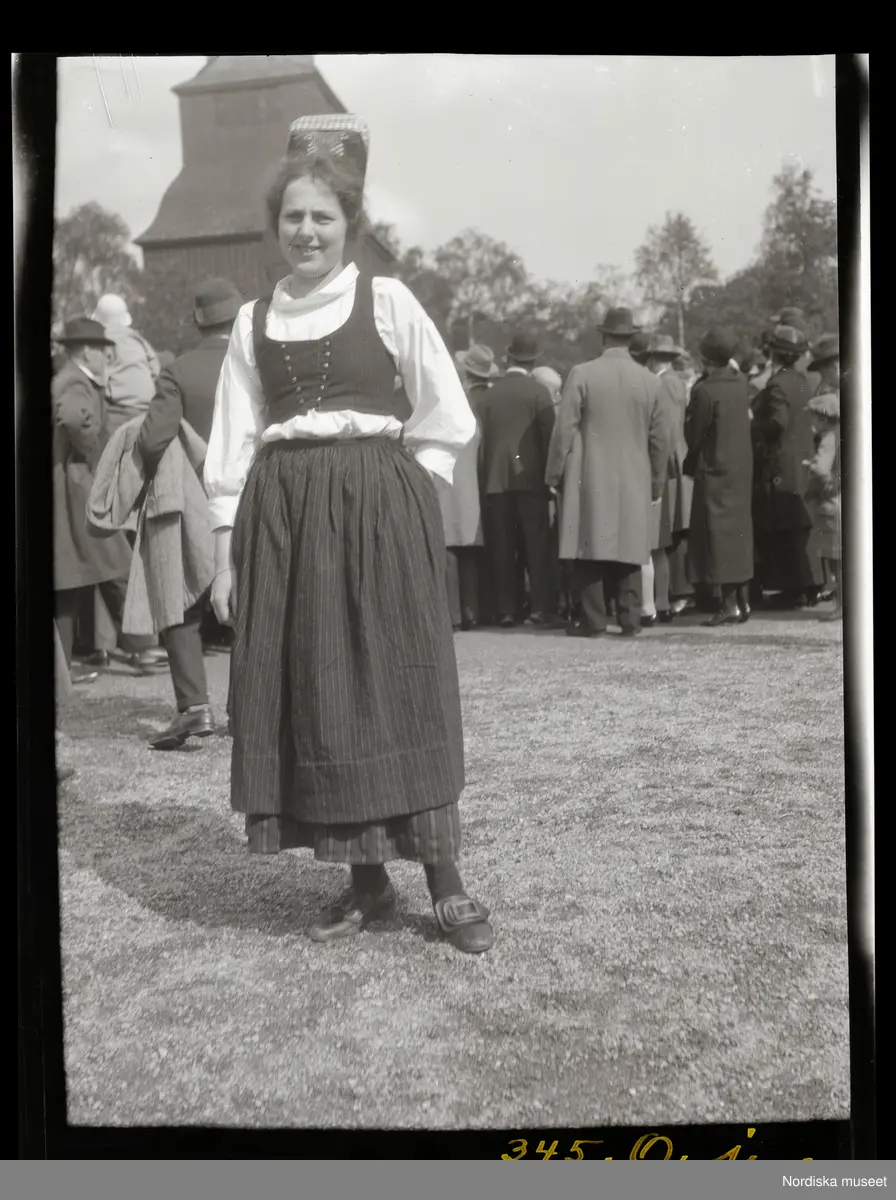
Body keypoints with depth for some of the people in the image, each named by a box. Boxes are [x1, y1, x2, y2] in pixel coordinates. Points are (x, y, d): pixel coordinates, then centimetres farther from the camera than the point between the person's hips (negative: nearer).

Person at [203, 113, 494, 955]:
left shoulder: (387, 301, 1)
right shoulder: (254, 321, 11)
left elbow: (448, 420, 2)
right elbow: (234, 443, 9)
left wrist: (395, 497, -4)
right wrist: (226, 553, 4)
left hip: (379, 514, -3)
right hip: (282, 519, 4)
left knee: (397, 689, -3)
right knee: (312, 694, 3)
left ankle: (445, 885, 6)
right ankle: (367, 881, 15)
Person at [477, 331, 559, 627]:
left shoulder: (489, 394, 6)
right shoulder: (538, 391, -2)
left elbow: (482, 438, 5)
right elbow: (549, 435, -5)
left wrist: (486, 477, 9)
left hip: (495, 478, 3)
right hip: (529, 477, -2)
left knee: (501, 548, 5)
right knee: (537, 544, 1)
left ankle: (505, 610, 5)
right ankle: (540, 608, -3)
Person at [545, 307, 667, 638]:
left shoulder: (582, 374, -7)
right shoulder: (649, 380, 2)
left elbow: (565, 428, -8)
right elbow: (659, 439, 7)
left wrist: (554, 472, 2)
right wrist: (657, 482, 16)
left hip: (593, 477, -3)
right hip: (635, 480, 3)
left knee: (592, 547, 2)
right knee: (629, 548, 8)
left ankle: (593, 619, 1)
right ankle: (630, 618, 8)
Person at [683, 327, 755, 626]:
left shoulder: (705, 391, -18)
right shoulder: (740, 382, 3)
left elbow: (693, 434, -11)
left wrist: (690, 464, 6)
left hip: (715, 471, -7)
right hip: (742, 468, 7)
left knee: (719, 534, -3)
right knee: (739, 531, 13)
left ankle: (729, 604, -3)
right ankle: (742, 600, 18)